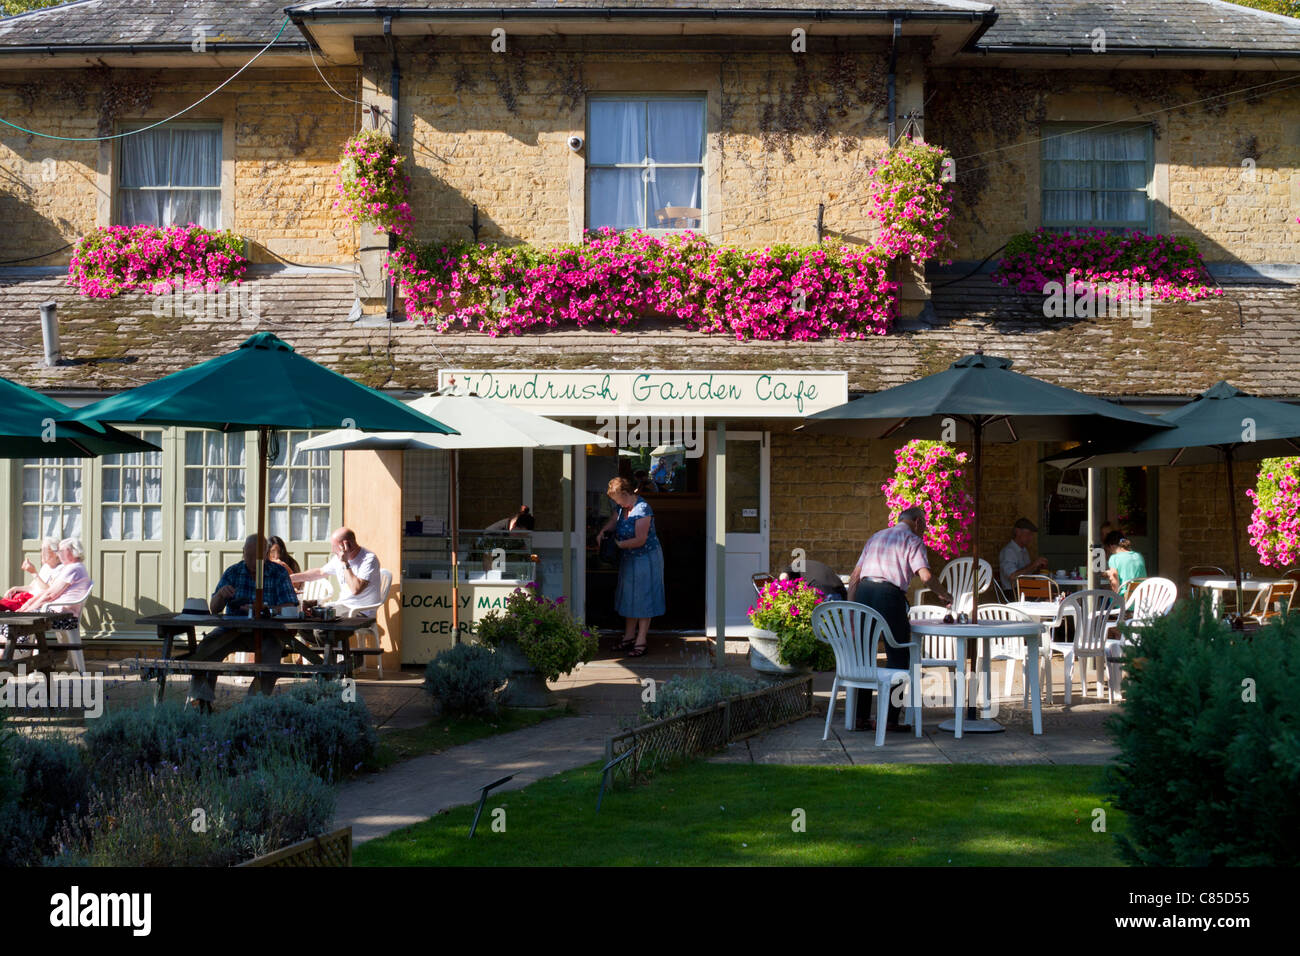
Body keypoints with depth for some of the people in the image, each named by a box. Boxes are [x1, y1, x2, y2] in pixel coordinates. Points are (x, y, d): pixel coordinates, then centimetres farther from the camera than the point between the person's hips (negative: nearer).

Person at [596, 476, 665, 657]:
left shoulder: (642, 509, -24)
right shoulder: (622, 507, 3)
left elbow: (640, 540, -26)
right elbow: (611, 523, 15)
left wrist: (619, 545, -19)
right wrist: (602, 533, -6)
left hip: (646, 559, -9)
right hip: (629, 558, 9)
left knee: (643, 599, -2)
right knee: (629, 597, 14)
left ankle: (641, 641, 2)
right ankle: (629, 636, 24)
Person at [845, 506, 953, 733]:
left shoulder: (875, 537, 25)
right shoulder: (912, 540, 6)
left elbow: (854, 576, 19)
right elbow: (925, 576, -8)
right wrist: (944, 595, 9)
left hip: (863, 592, 6)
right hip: (889, 595, -6)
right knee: (899, 658, 4)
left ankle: (860, 716, 13)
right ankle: (890, 718, 2)